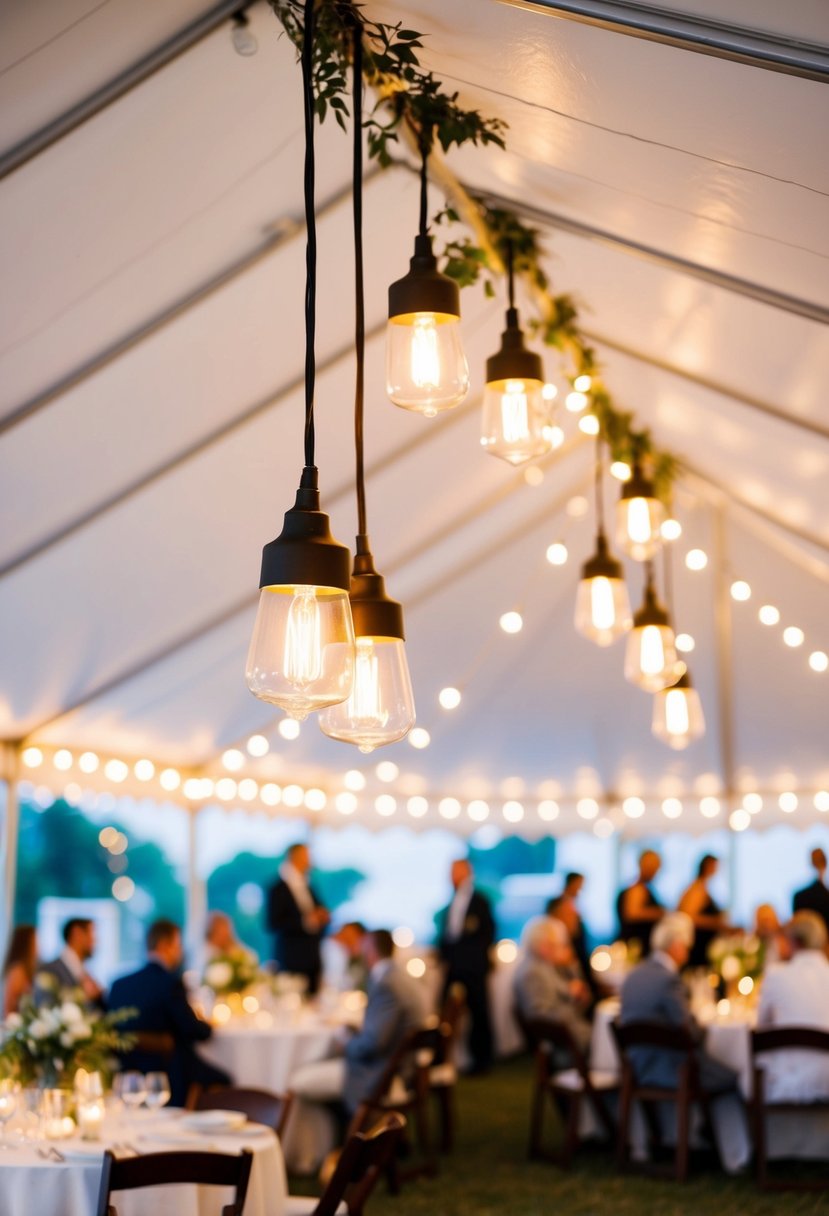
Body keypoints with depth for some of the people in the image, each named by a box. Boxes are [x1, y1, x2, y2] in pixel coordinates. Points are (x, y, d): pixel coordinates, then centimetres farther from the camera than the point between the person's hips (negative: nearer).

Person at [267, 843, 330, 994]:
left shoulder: (307, 888, 15)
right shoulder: (279, 890, -8)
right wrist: (304, 922, -20)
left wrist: (322, 917, 1)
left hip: (312, 958, 7)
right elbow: (274, 924, -14)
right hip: (293, 960, -7)